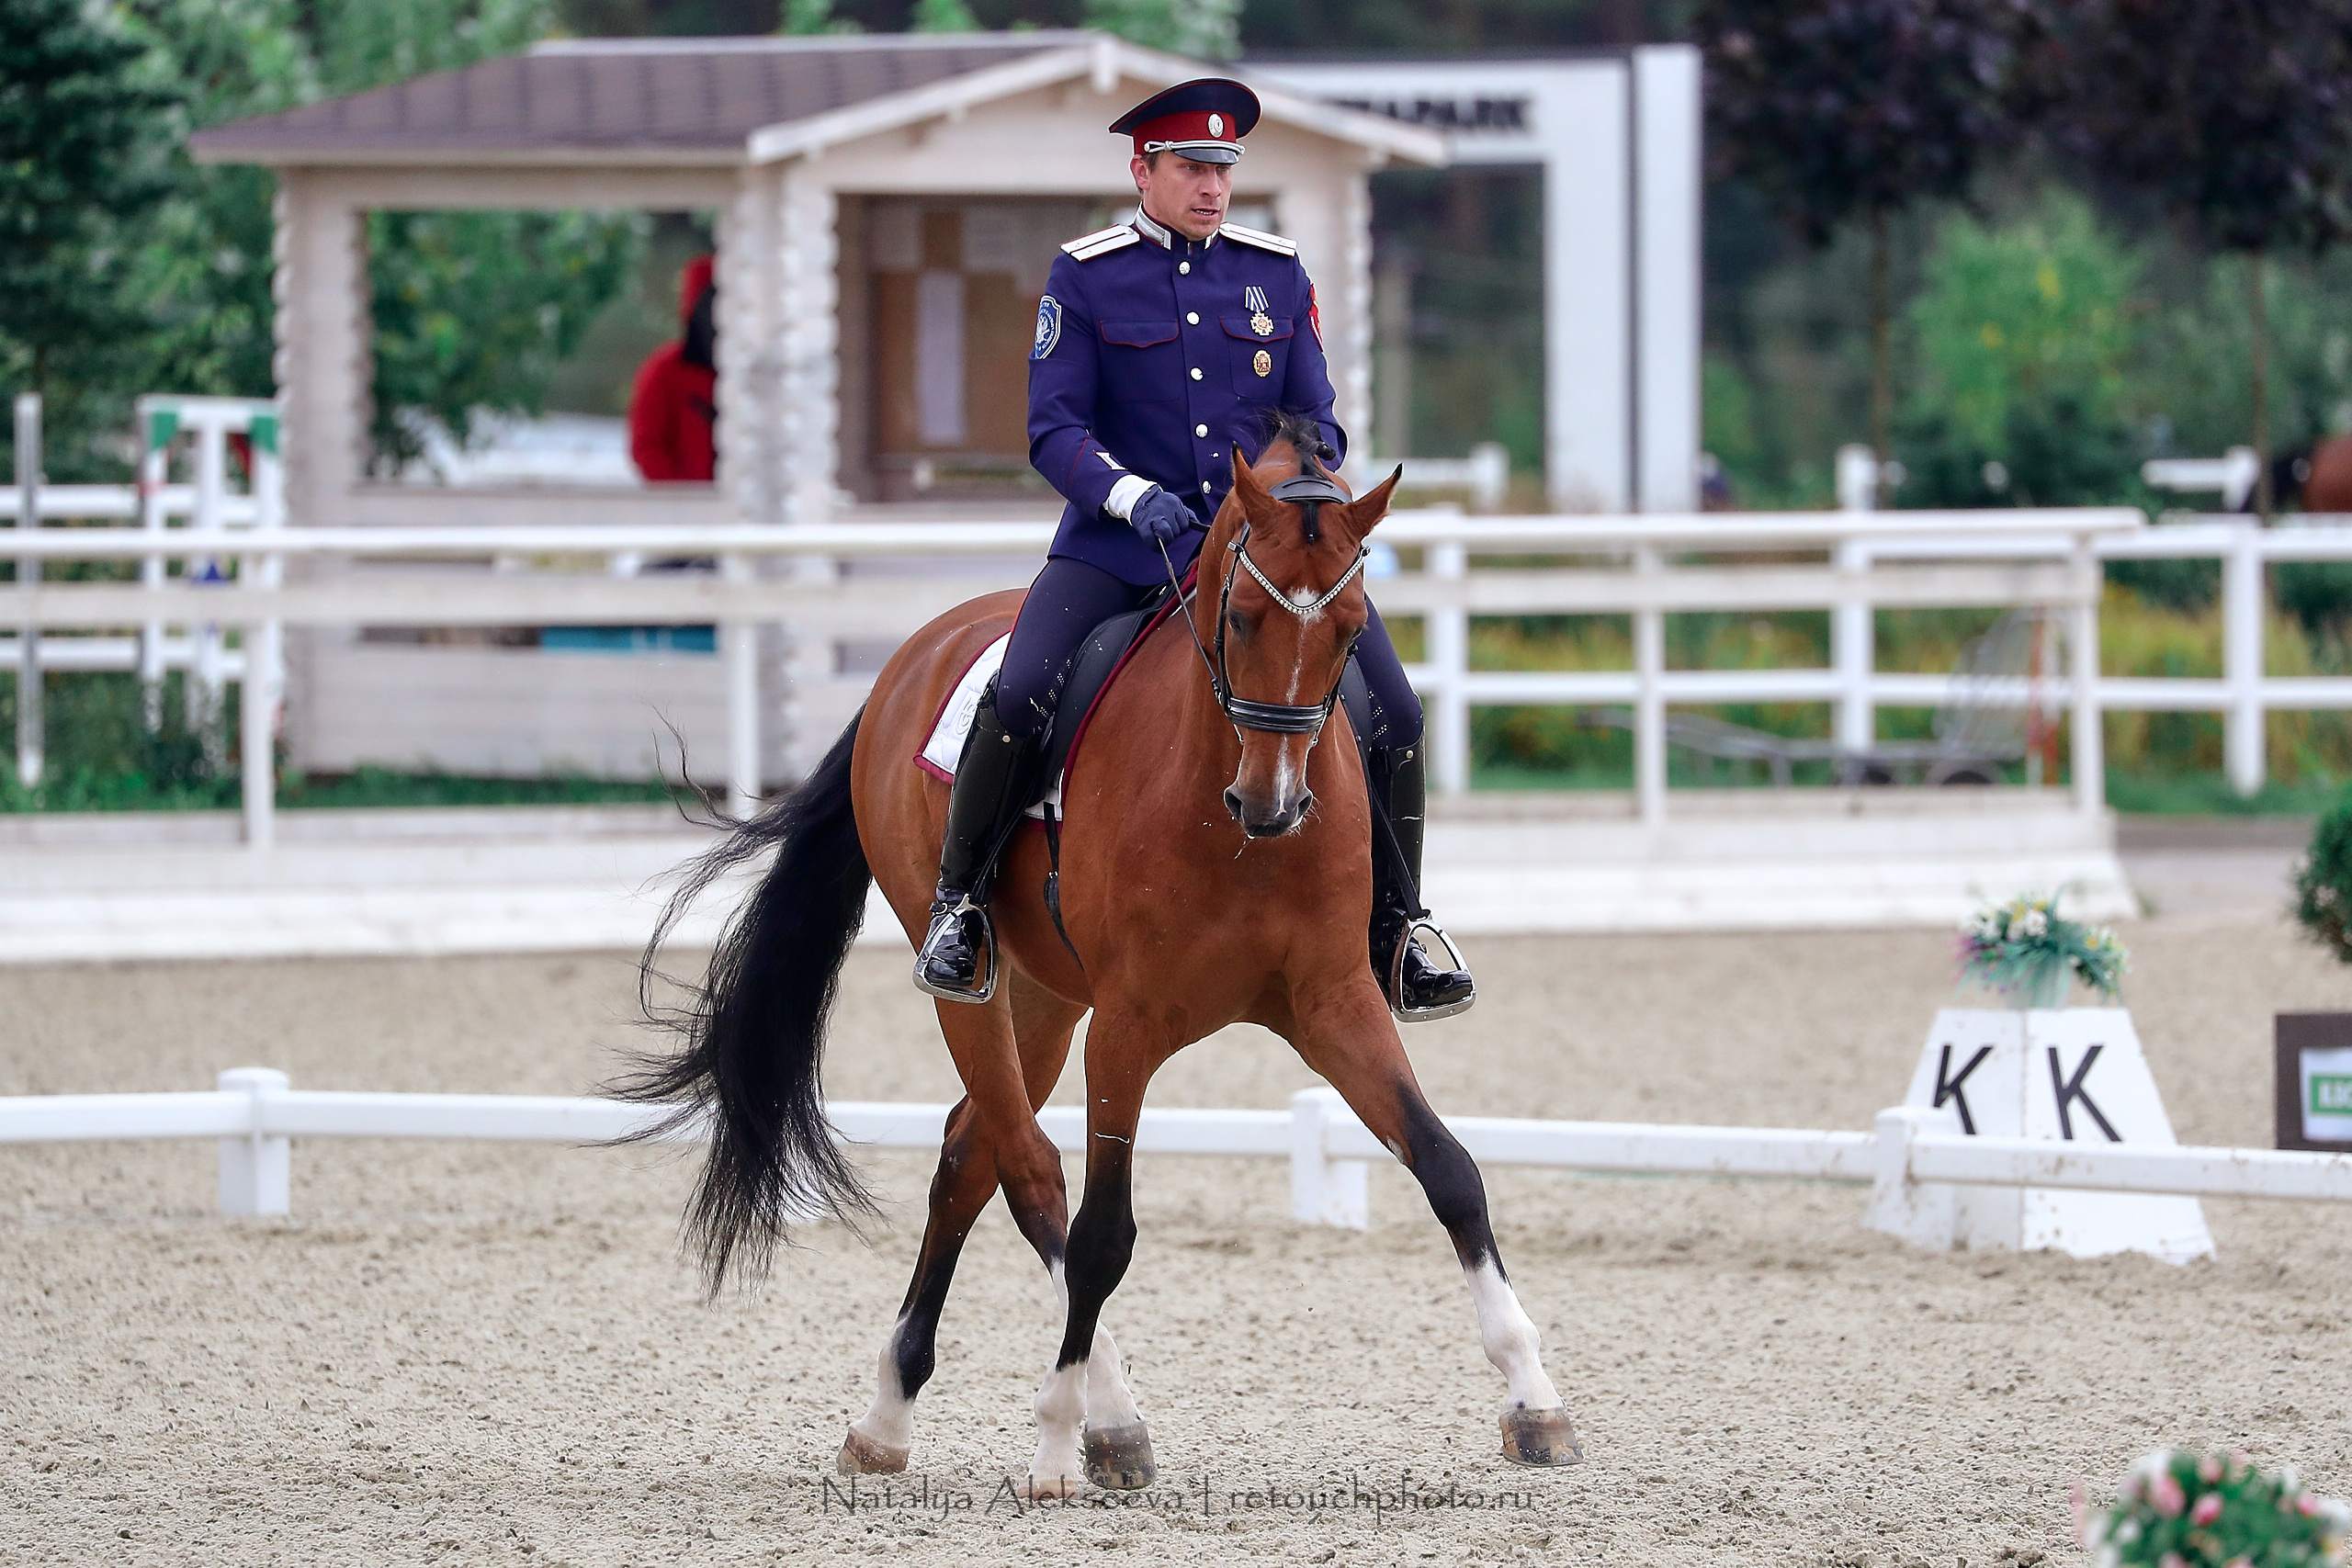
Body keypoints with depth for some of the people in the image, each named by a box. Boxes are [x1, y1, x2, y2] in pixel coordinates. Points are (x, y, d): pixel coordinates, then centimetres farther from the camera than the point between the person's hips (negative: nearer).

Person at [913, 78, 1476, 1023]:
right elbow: (1053, 430, -5)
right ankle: (958, 904, -5)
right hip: (1120, 543, -3)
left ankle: (1395, 941, 6)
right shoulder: (1084, 278, -1)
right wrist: (1134, 496, -23)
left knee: (1394, 713, -11)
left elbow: (1315, 422, 10)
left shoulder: (1276, 272, 9)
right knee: (1020, 695, -26)